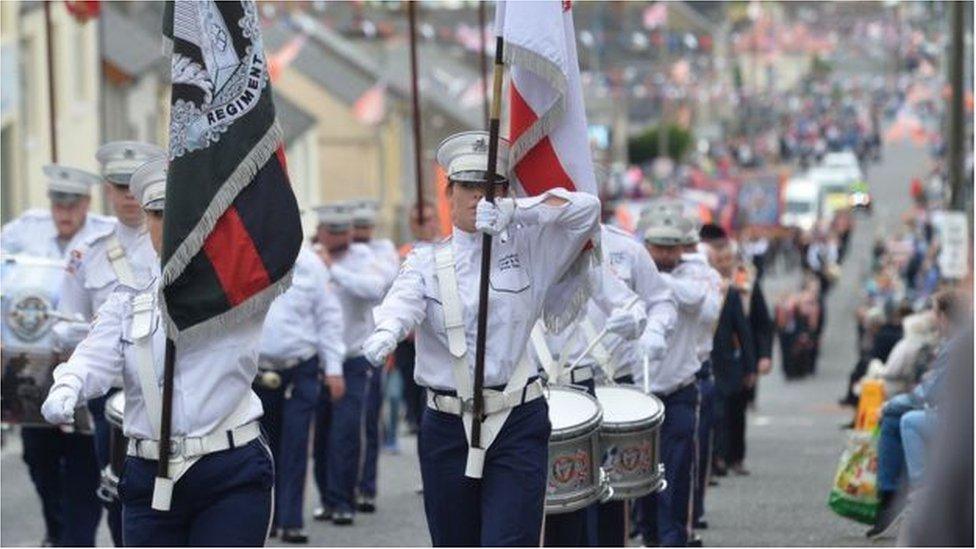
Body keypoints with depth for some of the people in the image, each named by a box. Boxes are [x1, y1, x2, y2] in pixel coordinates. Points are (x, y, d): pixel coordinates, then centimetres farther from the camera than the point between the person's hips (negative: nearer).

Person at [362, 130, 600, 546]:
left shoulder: (527, 246, 7)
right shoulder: (426, 262, 8)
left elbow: (585, 208, -7)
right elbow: (404, 300, -13)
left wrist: (513, 211, -22)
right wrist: (386, 331, -38)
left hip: (517, 426, -2)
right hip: (447, 429, 2)